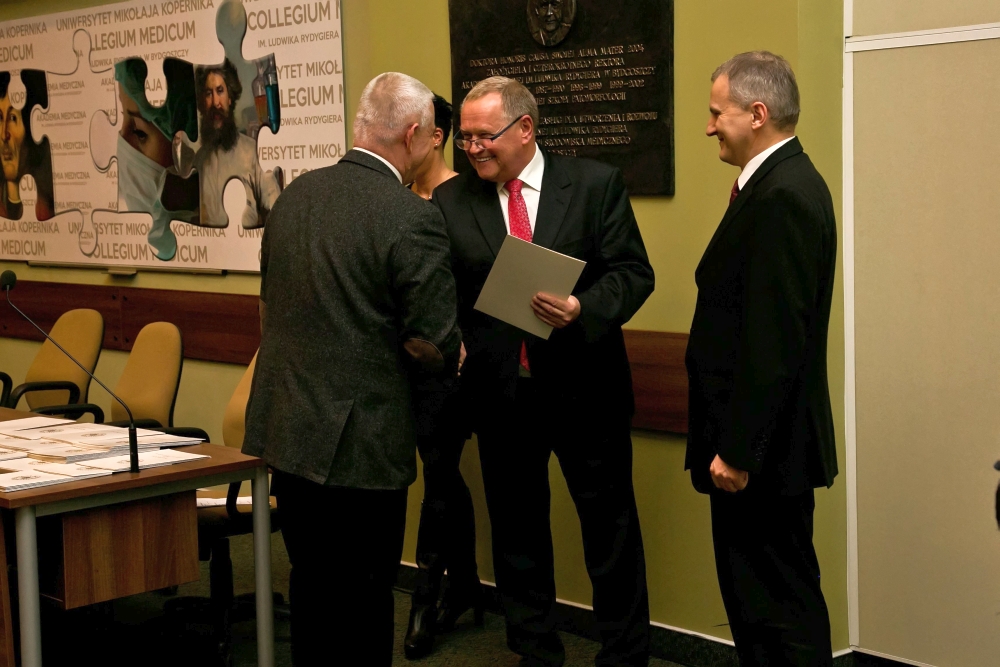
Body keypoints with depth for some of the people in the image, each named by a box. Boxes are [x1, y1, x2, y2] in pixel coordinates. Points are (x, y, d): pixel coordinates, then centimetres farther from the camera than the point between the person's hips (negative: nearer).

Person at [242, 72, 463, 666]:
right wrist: (454, 356, 4)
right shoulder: (412, 218, -17)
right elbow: (432, 343, -17)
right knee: (364, 595, 6)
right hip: (359, 438, -7)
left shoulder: (294, 195, 6)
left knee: (312, 579, 20)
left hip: (283, 429, 7)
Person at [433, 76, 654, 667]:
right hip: (500, 392, 2)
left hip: (584, 388, -2)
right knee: (517, 530, 13)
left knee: (611, 528, 8)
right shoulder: (451, 202, 2)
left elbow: (634, 272, -6)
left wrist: (584, 309, -23)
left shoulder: (596, 184, -3)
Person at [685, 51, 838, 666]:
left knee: (778, 606, -2)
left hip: (763, 451, -10)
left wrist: (738, 450, -20)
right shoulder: (782, 183, 13)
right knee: (760, 598, 16)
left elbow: (774, 340, -23)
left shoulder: (783, 196, -19)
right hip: (759, 443, 10)